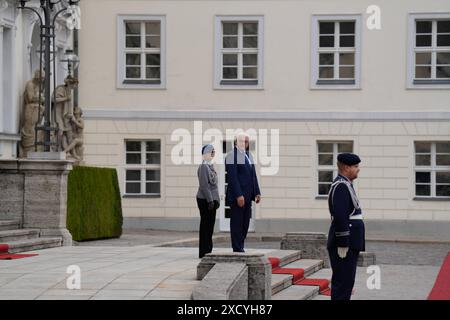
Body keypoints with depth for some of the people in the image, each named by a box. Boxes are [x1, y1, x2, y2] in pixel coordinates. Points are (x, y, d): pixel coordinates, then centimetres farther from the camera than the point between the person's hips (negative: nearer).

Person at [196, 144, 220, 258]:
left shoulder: (211, 166, 15)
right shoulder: (203, 166, -14)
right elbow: (204, 185, -19)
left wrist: (217, 200, 16)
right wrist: (210, 200, -21)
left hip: (212, 200, 9)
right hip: (205, 200, -9)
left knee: (210, 225, 12)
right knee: (205, 225, -5)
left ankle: (208, 251, 18)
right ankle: (204, 252, -1)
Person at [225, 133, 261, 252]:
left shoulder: (248, 155, 17)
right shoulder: (232, 155, -10)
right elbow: (232, 177, -16)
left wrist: (257, 192, 12)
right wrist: (238, 195, -21)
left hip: (247, 195, 8)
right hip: (237, 196, -8)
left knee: (245, 223, 9)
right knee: (237, 223, -3)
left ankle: (240, 248, 15)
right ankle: (237, 250, 0)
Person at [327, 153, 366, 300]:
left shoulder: (345, 185, 18)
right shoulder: (341, 186, -16)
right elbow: (339, 217, -23)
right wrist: (342, 245, -23)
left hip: (350, 243, 11)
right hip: (345, 244, -11)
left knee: (346, 281, 12)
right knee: (343, 282, -9)